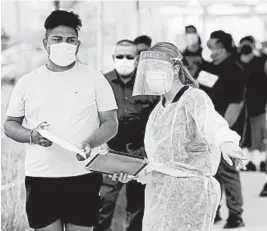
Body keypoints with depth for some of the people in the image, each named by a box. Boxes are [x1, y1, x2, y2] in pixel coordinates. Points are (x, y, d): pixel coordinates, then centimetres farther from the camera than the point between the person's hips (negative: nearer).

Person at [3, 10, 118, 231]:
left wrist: (90, 143, -19)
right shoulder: (27, 82, 7)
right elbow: (10, 124, 13)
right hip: (40, 178, 1)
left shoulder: (94, 78, 3)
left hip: (83, 177, -1)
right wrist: (31, 136, -10)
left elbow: (111, 123, 2)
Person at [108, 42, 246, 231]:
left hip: (190, 190, -8)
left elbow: (213, 123, -31)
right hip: (157, 191, 8)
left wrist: (226, 141, -52)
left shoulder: (194, 99, -10)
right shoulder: (160, 109, 15)